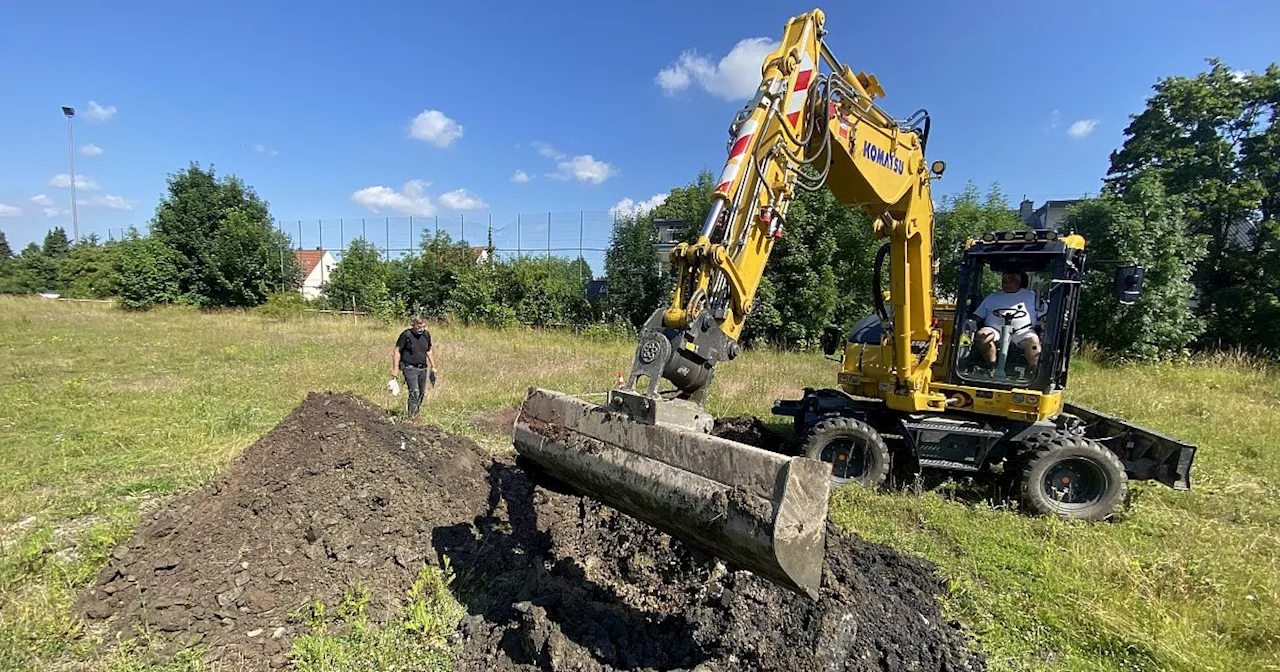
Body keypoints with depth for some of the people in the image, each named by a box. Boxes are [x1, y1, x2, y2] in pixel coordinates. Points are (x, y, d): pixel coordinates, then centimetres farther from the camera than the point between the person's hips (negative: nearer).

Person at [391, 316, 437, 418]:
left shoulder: (426, 334, 5)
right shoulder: (406, 335, -11)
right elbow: (396, 351, -7)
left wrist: (433, 367, 18)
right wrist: (395, 368, -12)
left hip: (423, 368, 6)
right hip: (409, 368, -6)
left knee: (421, 393, 9)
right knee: (414, 392, -17)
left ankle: (416, 414, 23)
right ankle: (412, 416, -12)